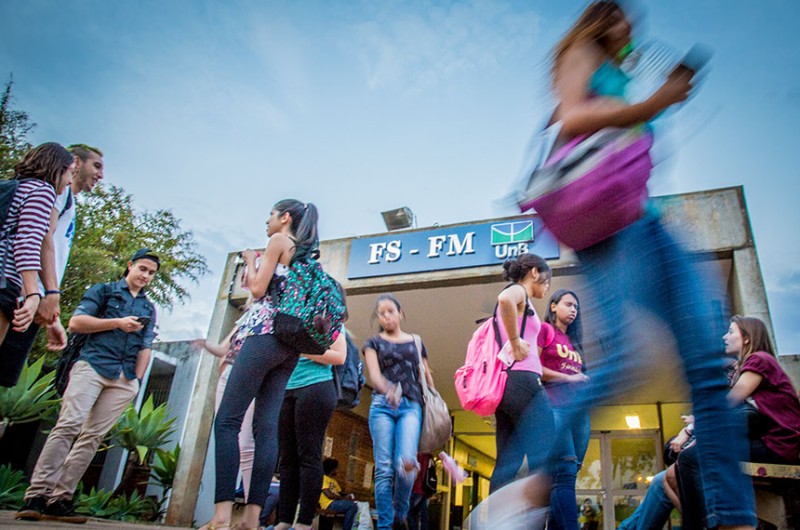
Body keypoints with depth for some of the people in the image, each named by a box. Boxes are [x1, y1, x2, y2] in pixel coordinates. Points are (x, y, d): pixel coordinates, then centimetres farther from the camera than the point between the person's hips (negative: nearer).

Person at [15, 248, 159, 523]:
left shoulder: (149, 308, 21)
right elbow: (75, 322, 1)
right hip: (93, 364, -3)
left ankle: (59, 498, 1)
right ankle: (36, 495, -9)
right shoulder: (104, 290, 11)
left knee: (93, 435, -1)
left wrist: (137, 380, 6)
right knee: (68, 425, -13)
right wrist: (117, 322, -8)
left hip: (124, 379, 3)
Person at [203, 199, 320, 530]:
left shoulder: (279, 240, 1)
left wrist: (250, 261, 11)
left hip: (266, 335, -8)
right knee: (266, 427, 1)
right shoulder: (306, 255, 24)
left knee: (227, 421, -9)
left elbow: (257, 289, -6)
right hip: (291, 345, 8)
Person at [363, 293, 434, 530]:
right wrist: (388, 389, -26)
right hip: (382, 406, 0)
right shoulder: (374, 343, 13)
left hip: (411, 406, 0)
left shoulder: (416, 342, 18)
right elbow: (374, 374, -4)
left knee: (407, 462, -20)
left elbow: (427, 376, 20)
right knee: (384, 468, -6)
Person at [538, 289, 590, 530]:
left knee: (568, 474, 4)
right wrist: (568, 378, -6)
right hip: (555, 406, -8)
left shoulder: (573, 340, 27)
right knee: (565, 472, -18)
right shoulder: (544, 330, 6)